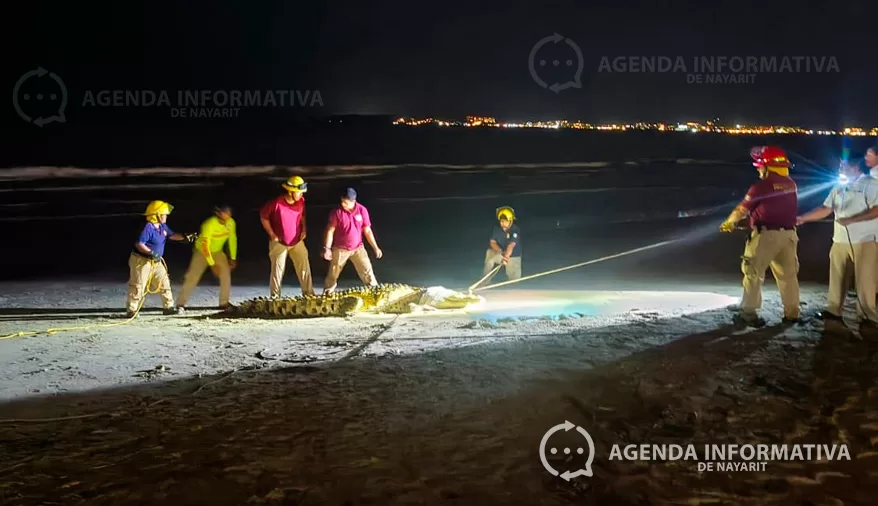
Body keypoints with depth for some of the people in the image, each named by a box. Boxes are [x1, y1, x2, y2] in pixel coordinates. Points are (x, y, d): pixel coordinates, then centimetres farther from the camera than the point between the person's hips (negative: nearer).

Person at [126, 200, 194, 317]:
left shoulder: (163, 226, 6)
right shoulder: (148, 227, -22)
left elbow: (172, 235, 18)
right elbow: (139, 244, -26)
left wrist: (185, 237, 5)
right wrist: (150, 252, -34)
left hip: (156, 261, 9)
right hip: (141, 260, -9)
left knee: (164, 282, 10)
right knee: (138, 286, -4)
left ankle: (169, 307, 18)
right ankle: (132, 311, 2)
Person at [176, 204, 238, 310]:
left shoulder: (231, 223, -16)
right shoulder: (209, 224, -32)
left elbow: (232, 239, -1)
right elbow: (205, 246, -30)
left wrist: (233, 258, 0)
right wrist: (212, 264, -29)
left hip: (217, 252, 5)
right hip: (202, 251, -5)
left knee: (226, 273, -10)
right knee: (192, 277, -12)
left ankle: (224, 303, 0)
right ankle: (181, 303, -5)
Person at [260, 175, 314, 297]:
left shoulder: (301, 201, -7)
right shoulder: (276, 203, -22)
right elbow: (263, 216, -8)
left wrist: (304, 229, -1)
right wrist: (272, 234, -10)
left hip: (297, 242, 4)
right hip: (279, 243, -4)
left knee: (305, 269, 2)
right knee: (277, 271, 2)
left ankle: (309, 294, 11)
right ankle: (275, 298, 13)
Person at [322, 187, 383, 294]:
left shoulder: (362, 210, -9)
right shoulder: (337, 212, -14)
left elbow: (367, 230, -1)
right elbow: (330, 230, -9)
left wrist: (375, 247, -2)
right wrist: (327, 248, -14)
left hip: (358, 248, 1)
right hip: (340, 249, -1)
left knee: (367, 271, 2)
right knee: (332, 274, 8)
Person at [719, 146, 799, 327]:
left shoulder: (761, 186, -11)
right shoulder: (791, 184, 8)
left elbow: (742, 209, -1)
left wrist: (728, 223, 16)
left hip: (766, 235, -6)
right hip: (788, 234, 6)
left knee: (753, 274, 2)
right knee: (788, 274, 12)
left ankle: (749, 313, 2)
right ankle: (792, 313, 15)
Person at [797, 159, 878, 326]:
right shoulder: (839, 187, 14)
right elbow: (825, 209, 14)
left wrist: (851, 220, -21)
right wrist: (803, 218, 5)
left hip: (865, 241, -7)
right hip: (840, 241, 7)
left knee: (865, 281, -5)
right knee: (837, 277, 9)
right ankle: (833, 310, 17)